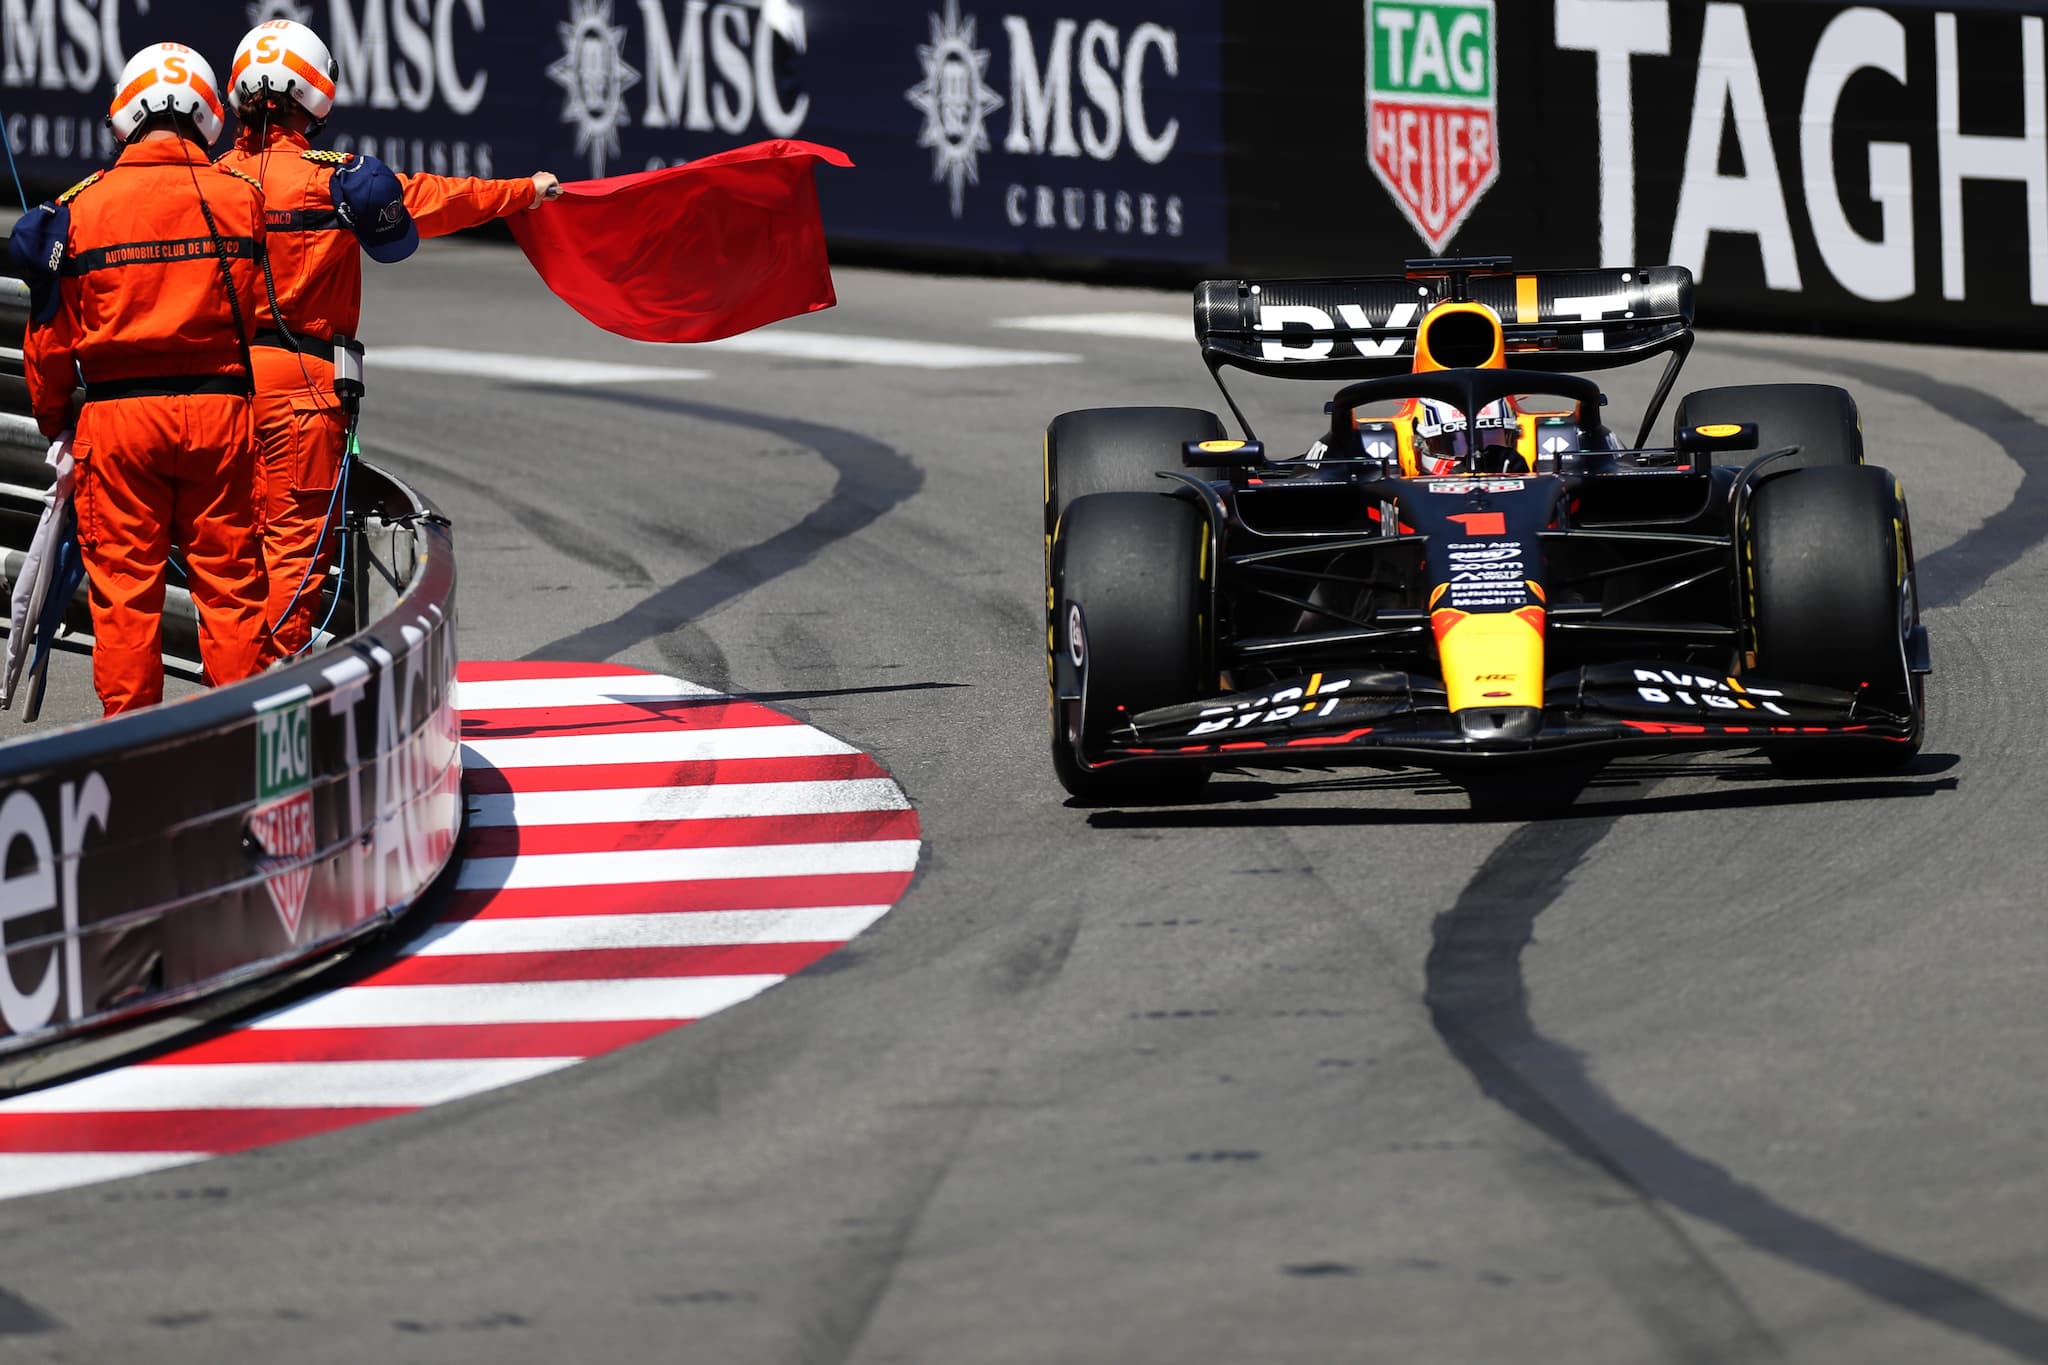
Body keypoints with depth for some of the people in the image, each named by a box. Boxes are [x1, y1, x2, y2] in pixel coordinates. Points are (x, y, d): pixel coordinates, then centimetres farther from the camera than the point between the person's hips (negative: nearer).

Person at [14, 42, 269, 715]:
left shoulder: (81, 206, -3)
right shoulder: (242, 198, -2)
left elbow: (52, 330, 3)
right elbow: (255, 311, 7)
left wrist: (54, 419, 15)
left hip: (117, 412, -1)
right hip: (219, 405, 1)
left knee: (124, 583, 5)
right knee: (227, 576, 7)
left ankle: (128, 719, 6)